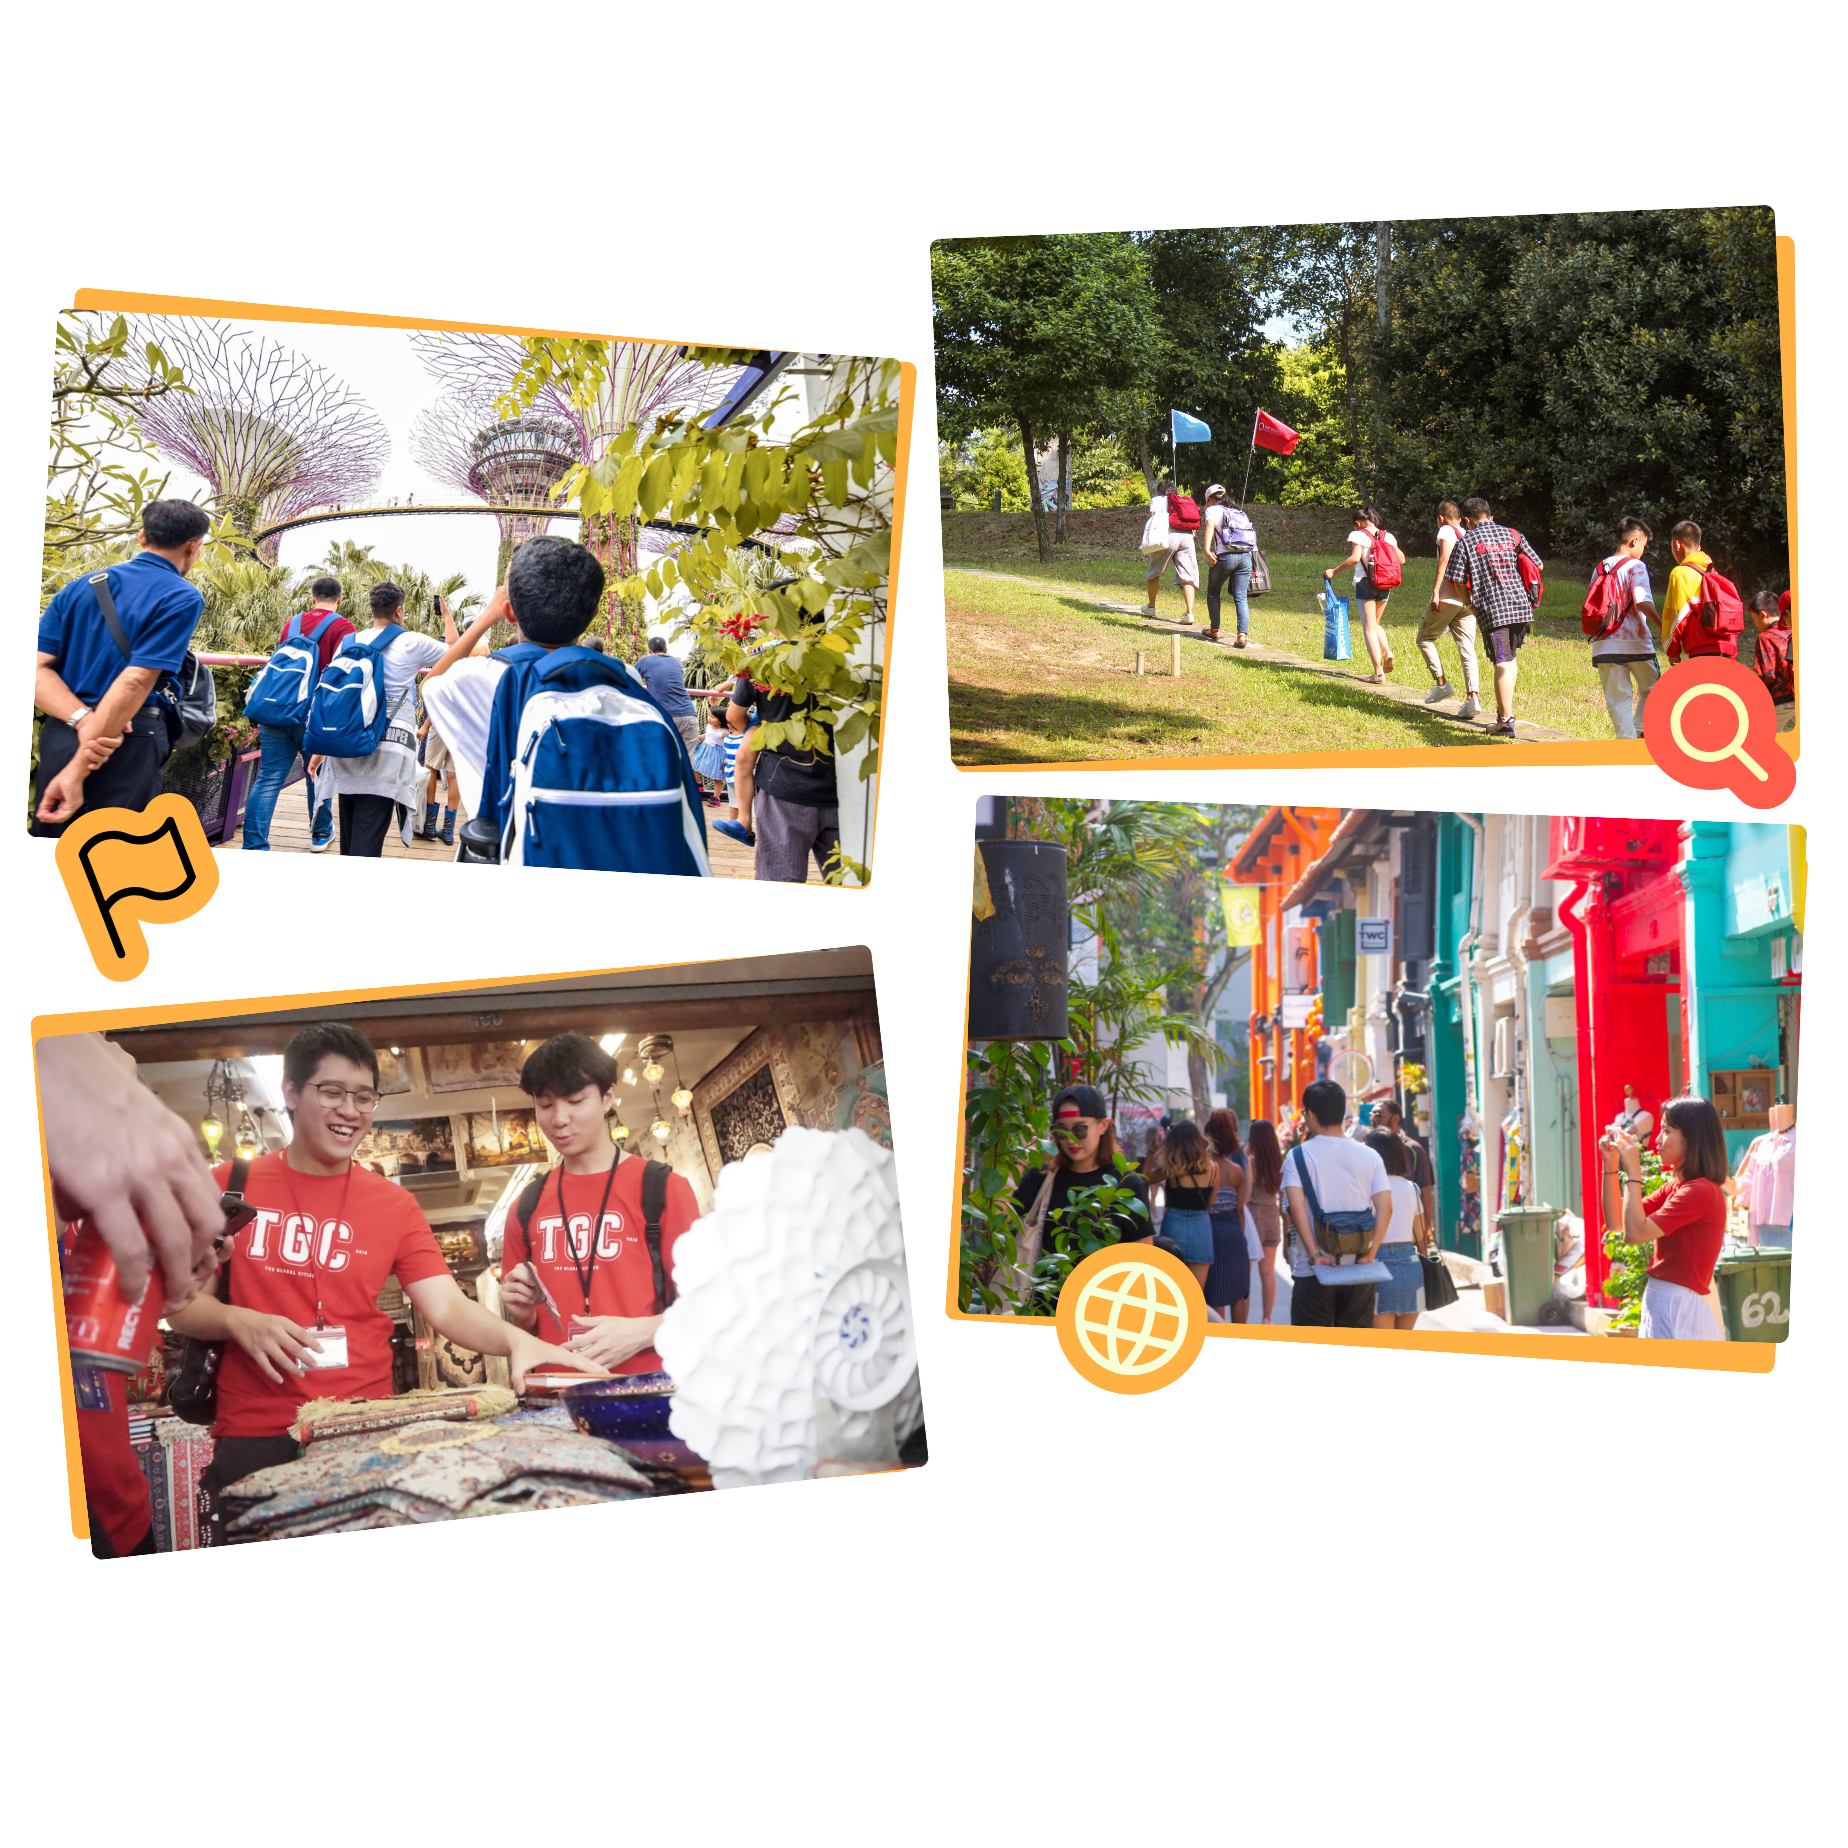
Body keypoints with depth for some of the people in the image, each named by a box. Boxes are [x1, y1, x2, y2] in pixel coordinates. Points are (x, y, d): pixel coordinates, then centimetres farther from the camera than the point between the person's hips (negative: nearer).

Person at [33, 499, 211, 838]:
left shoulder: (79, 588, 13)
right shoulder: (182, 599, -6)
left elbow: (38, 670, 1)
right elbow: (136, 682, -16)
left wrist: (84, 720, -14)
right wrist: (78, 770, -20)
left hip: (58, 735, 6)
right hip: (128, 745, -5)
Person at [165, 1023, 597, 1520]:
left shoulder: (395, 1206, 5)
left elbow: (448, 1308, -3)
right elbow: (182, 1307, 3)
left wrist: (516, 1340, -23)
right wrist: (239, 1322, -17)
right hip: (253, 1443, -1)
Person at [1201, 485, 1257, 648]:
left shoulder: (1213, 510, 7)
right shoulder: (1239, 511, 24)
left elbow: (1210, 524, -14)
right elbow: (1251, 530, 19)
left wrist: (1207, 550, -21)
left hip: (1225, 556, -4)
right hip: (1246, 556, 4)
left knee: (1213, 592, 18)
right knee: (1241, 597, 2)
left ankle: (1215, 630, 21)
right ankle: (1242, 635, -13)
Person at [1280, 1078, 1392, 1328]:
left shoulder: (1298, 1156, -4)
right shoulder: (1370, 1156, 4)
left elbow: (1296, 1207, -14)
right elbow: (1385, 1208, -4)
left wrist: (1315, 1255, -14)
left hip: (1313, 1271, -2)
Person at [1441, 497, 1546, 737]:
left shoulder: (1466, 541, 1)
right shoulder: (1512, 534, 12)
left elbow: (1457, 581, -1)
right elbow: (1537, 566, 13)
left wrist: (1469, 603, 16)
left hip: (1493, 609, -4)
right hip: (1522, 606, 4)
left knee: (1502, 664, -4)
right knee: (1510, 657, 20)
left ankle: (1506, 720, -6)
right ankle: (1504, 709, 23)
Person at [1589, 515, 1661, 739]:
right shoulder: (1636, 566, -7)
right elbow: (1642, 602, -19)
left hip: (1605, 645, 5)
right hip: (1635, 643, -5)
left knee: (1618, 698, 6)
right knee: (1651, 689, 15)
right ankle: (1640, 731, 2)